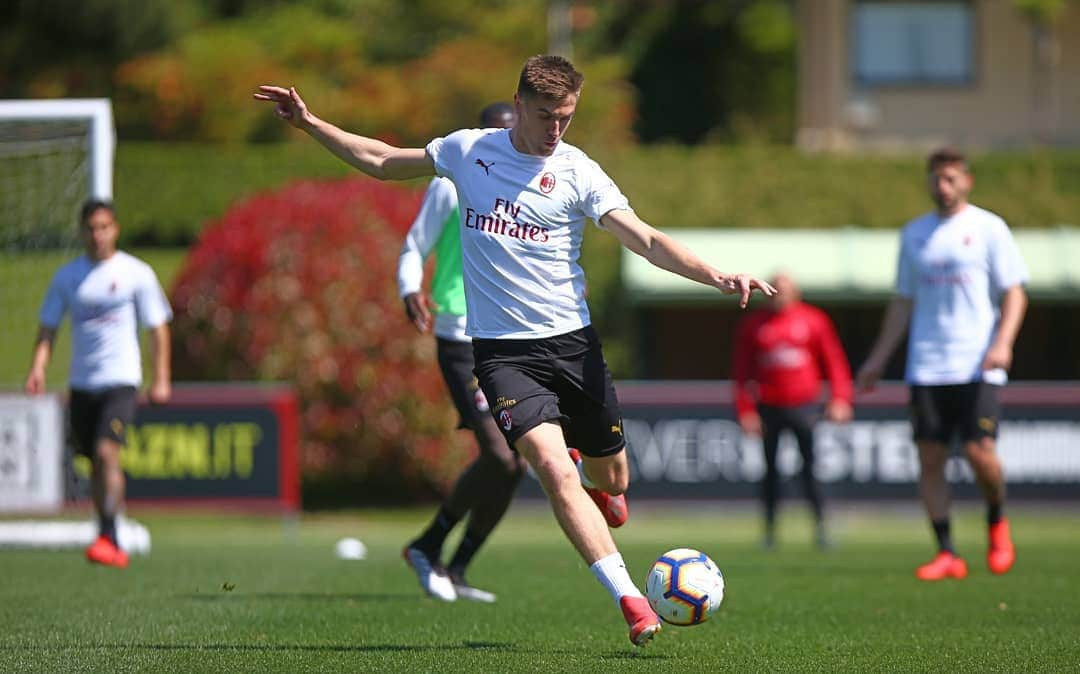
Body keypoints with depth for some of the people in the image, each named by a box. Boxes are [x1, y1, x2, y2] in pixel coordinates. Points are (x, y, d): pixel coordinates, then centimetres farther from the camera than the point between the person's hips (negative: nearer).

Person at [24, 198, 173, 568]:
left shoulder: (136, 273, -1)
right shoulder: (67, 276, 8)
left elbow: (158, 327, 3)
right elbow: (48, 327, 11)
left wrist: (161, 378, -2)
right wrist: (38, 367, -5)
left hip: (120, 379, -4)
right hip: (81, 382, 4)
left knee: (106, 451, -22)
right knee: (96, 463, 9)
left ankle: (107, 538, -24)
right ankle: (114, 547, 21)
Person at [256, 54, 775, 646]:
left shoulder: (577, 172, -2)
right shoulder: (468, 150, 4)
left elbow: (646, 241, -11)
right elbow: (381, 162, 19)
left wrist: (716, 276, -26)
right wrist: (308, 122, 16)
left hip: (572, 341, 1)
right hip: (501, 348, -1)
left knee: (611, 483, 10)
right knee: (555, 470, -21)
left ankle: (584, 475, 50)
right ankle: (632, 604, -24)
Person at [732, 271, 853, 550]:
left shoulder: (814, 320, 4)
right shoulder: (752, 325, 6)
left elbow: (834, 361, 6)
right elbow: (741, 371, 8)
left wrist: (839, 399, -4)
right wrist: (745, 410, 0)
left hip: (802, 404, -1)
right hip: (769, 407, 1)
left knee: (810, 465, -8)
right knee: (770, 467, 4)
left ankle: (820, 526, -4)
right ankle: (770, 529, 11)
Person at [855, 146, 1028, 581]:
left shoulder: (988, 228, 2)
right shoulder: (914, 234, 14)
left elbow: (1014, 293, -1)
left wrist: (1002, 343, -16)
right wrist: (878, 358, 15)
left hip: (977, 365, -4)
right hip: (927, 368, 4)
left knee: (980, 452, -14)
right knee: (930, 458, -3)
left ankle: (997, 522, 15)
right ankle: (946, 554, 2)